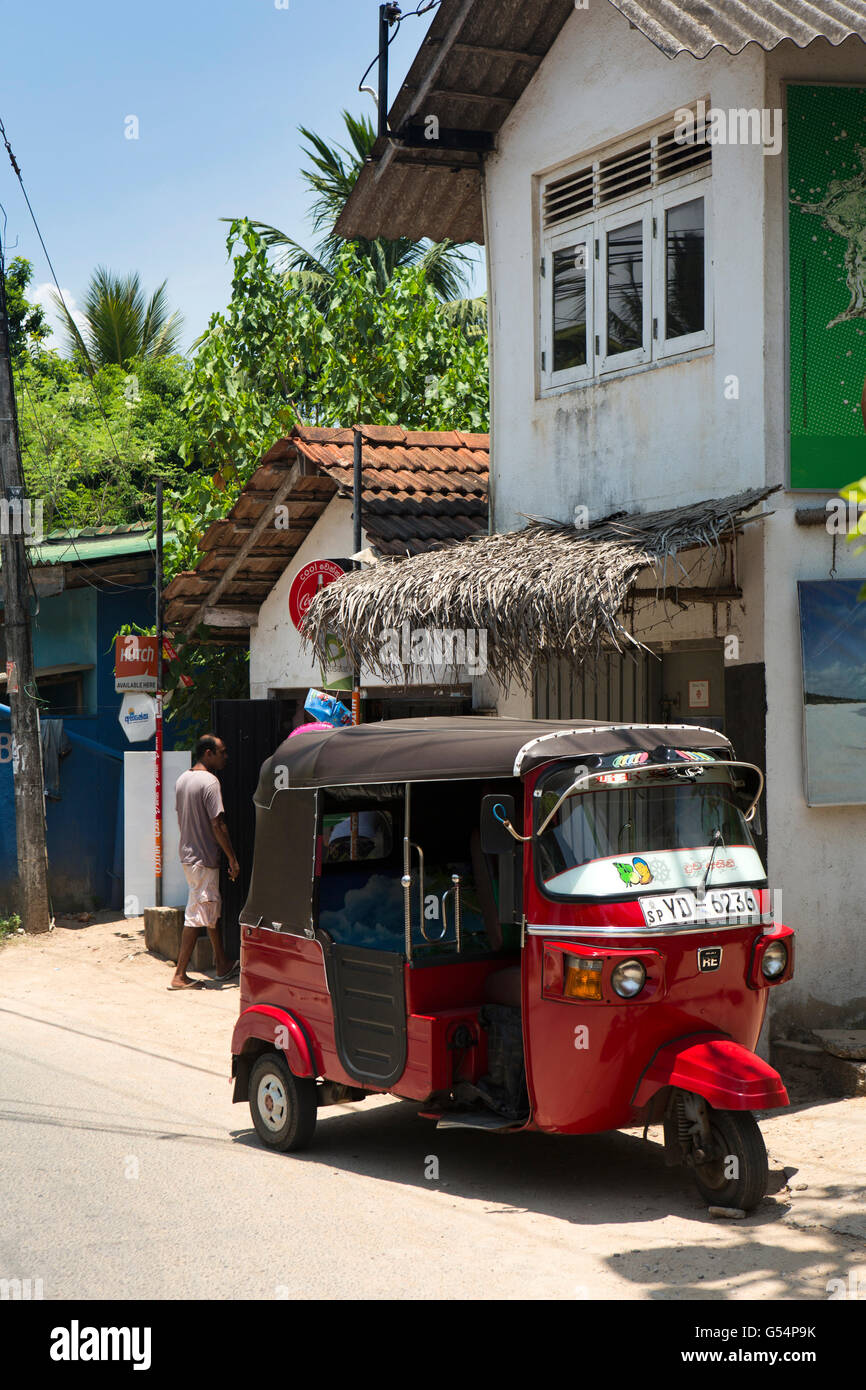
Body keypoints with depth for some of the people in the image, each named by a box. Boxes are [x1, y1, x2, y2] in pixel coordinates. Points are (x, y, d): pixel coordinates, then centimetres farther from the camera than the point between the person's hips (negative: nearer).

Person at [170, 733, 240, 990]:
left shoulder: (182, 779, 10)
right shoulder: (209, 782, -18)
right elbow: (218, 825, -19)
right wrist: (233, 859, -13)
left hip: (187, 853, 9)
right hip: (204, 858, -9)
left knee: (211, 911, 20)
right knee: (197, 917, -5)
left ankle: (223, 964, 30)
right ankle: (179, 976, -3)